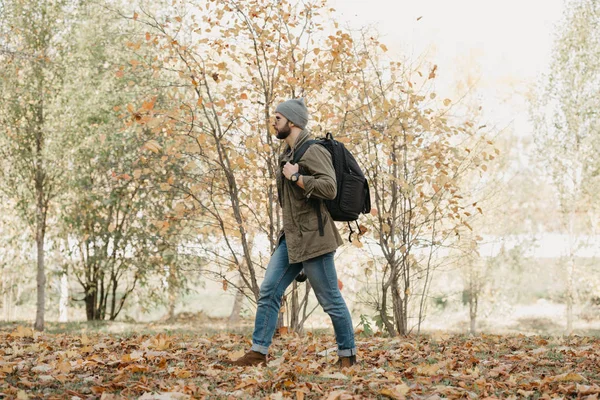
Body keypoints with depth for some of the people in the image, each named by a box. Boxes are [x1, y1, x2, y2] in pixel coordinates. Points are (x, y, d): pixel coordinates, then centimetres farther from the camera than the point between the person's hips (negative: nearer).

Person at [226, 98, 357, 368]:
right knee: (268, 292, 4)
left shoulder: (313, 151, -14)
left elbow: (329, 188, -27)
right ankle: (258, 353, 9)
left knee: (330, 299, 1)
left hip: (313, 239, -9)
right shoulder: (289, 153, 16)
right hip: (291, 238, 9)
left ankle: (348, 355, 14)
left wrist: (295, 177, -21)